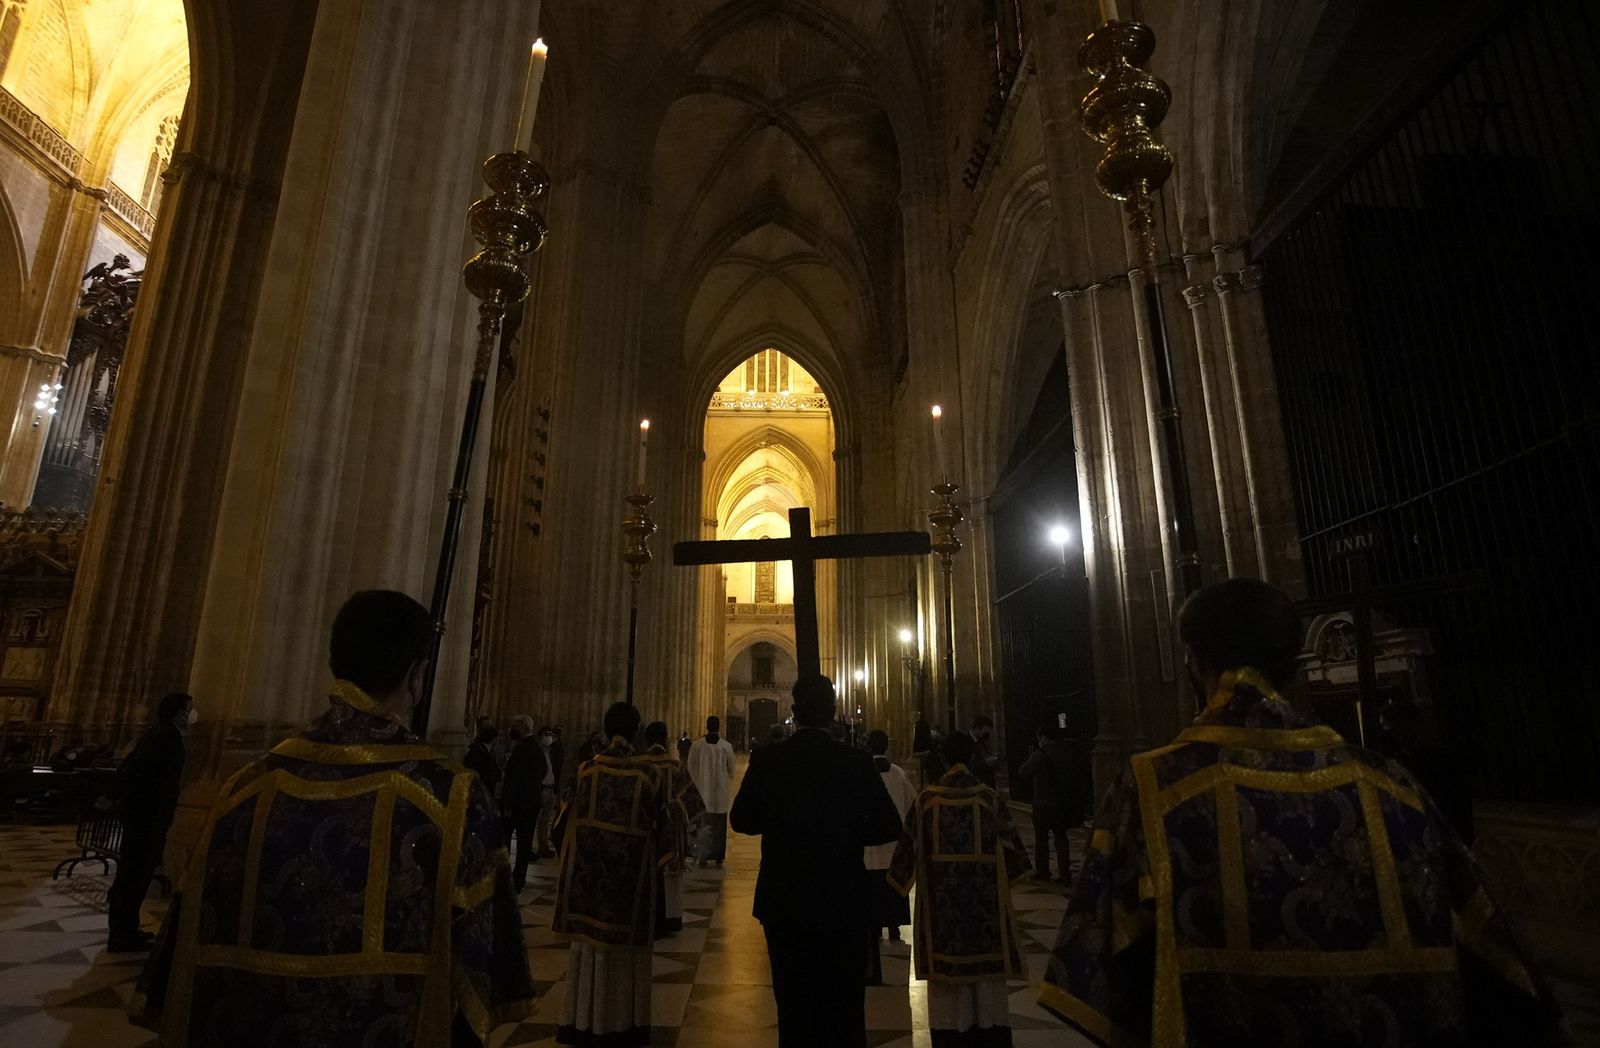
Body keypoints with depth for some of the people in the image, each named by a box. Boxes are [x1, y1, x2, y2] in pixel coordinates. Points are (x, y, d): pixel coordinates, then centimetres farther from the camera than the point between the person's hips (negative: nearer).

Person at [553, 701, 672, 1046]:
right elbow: (662, 824, -2)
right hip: (633, 867, -1)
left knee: (591, 940, 14)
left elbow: (574, 820, 0)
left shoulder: (587, 769, -6)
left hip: (590, 866, 1)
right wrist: (652, 858, 14)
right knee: (626, 943, 12)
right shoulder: (648, 772, -9)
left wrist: (571, 864, 14)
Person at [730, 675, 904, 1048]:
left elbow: (741, 820, -2)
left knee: (794, 1004, 15)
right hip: (843, 902, 0)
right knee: (844, 1005, 16)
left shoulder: (766, 759, -12)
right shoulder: (857, 762, -12)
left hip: (784, 901, 1)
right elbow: (889, 826, -8)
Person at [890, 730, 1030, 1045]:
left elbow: (909, 845, 1)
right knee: (987, 971, 12)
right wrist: (1007, 878, 18)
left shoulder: (926, 799, -6)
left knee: (947, 969, 10)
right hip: (984, 895, 0)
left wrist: (899, 880, 16)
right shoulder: (989, 797, -7)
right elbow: (1010, 845, -1)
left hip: (941, 896, 0)